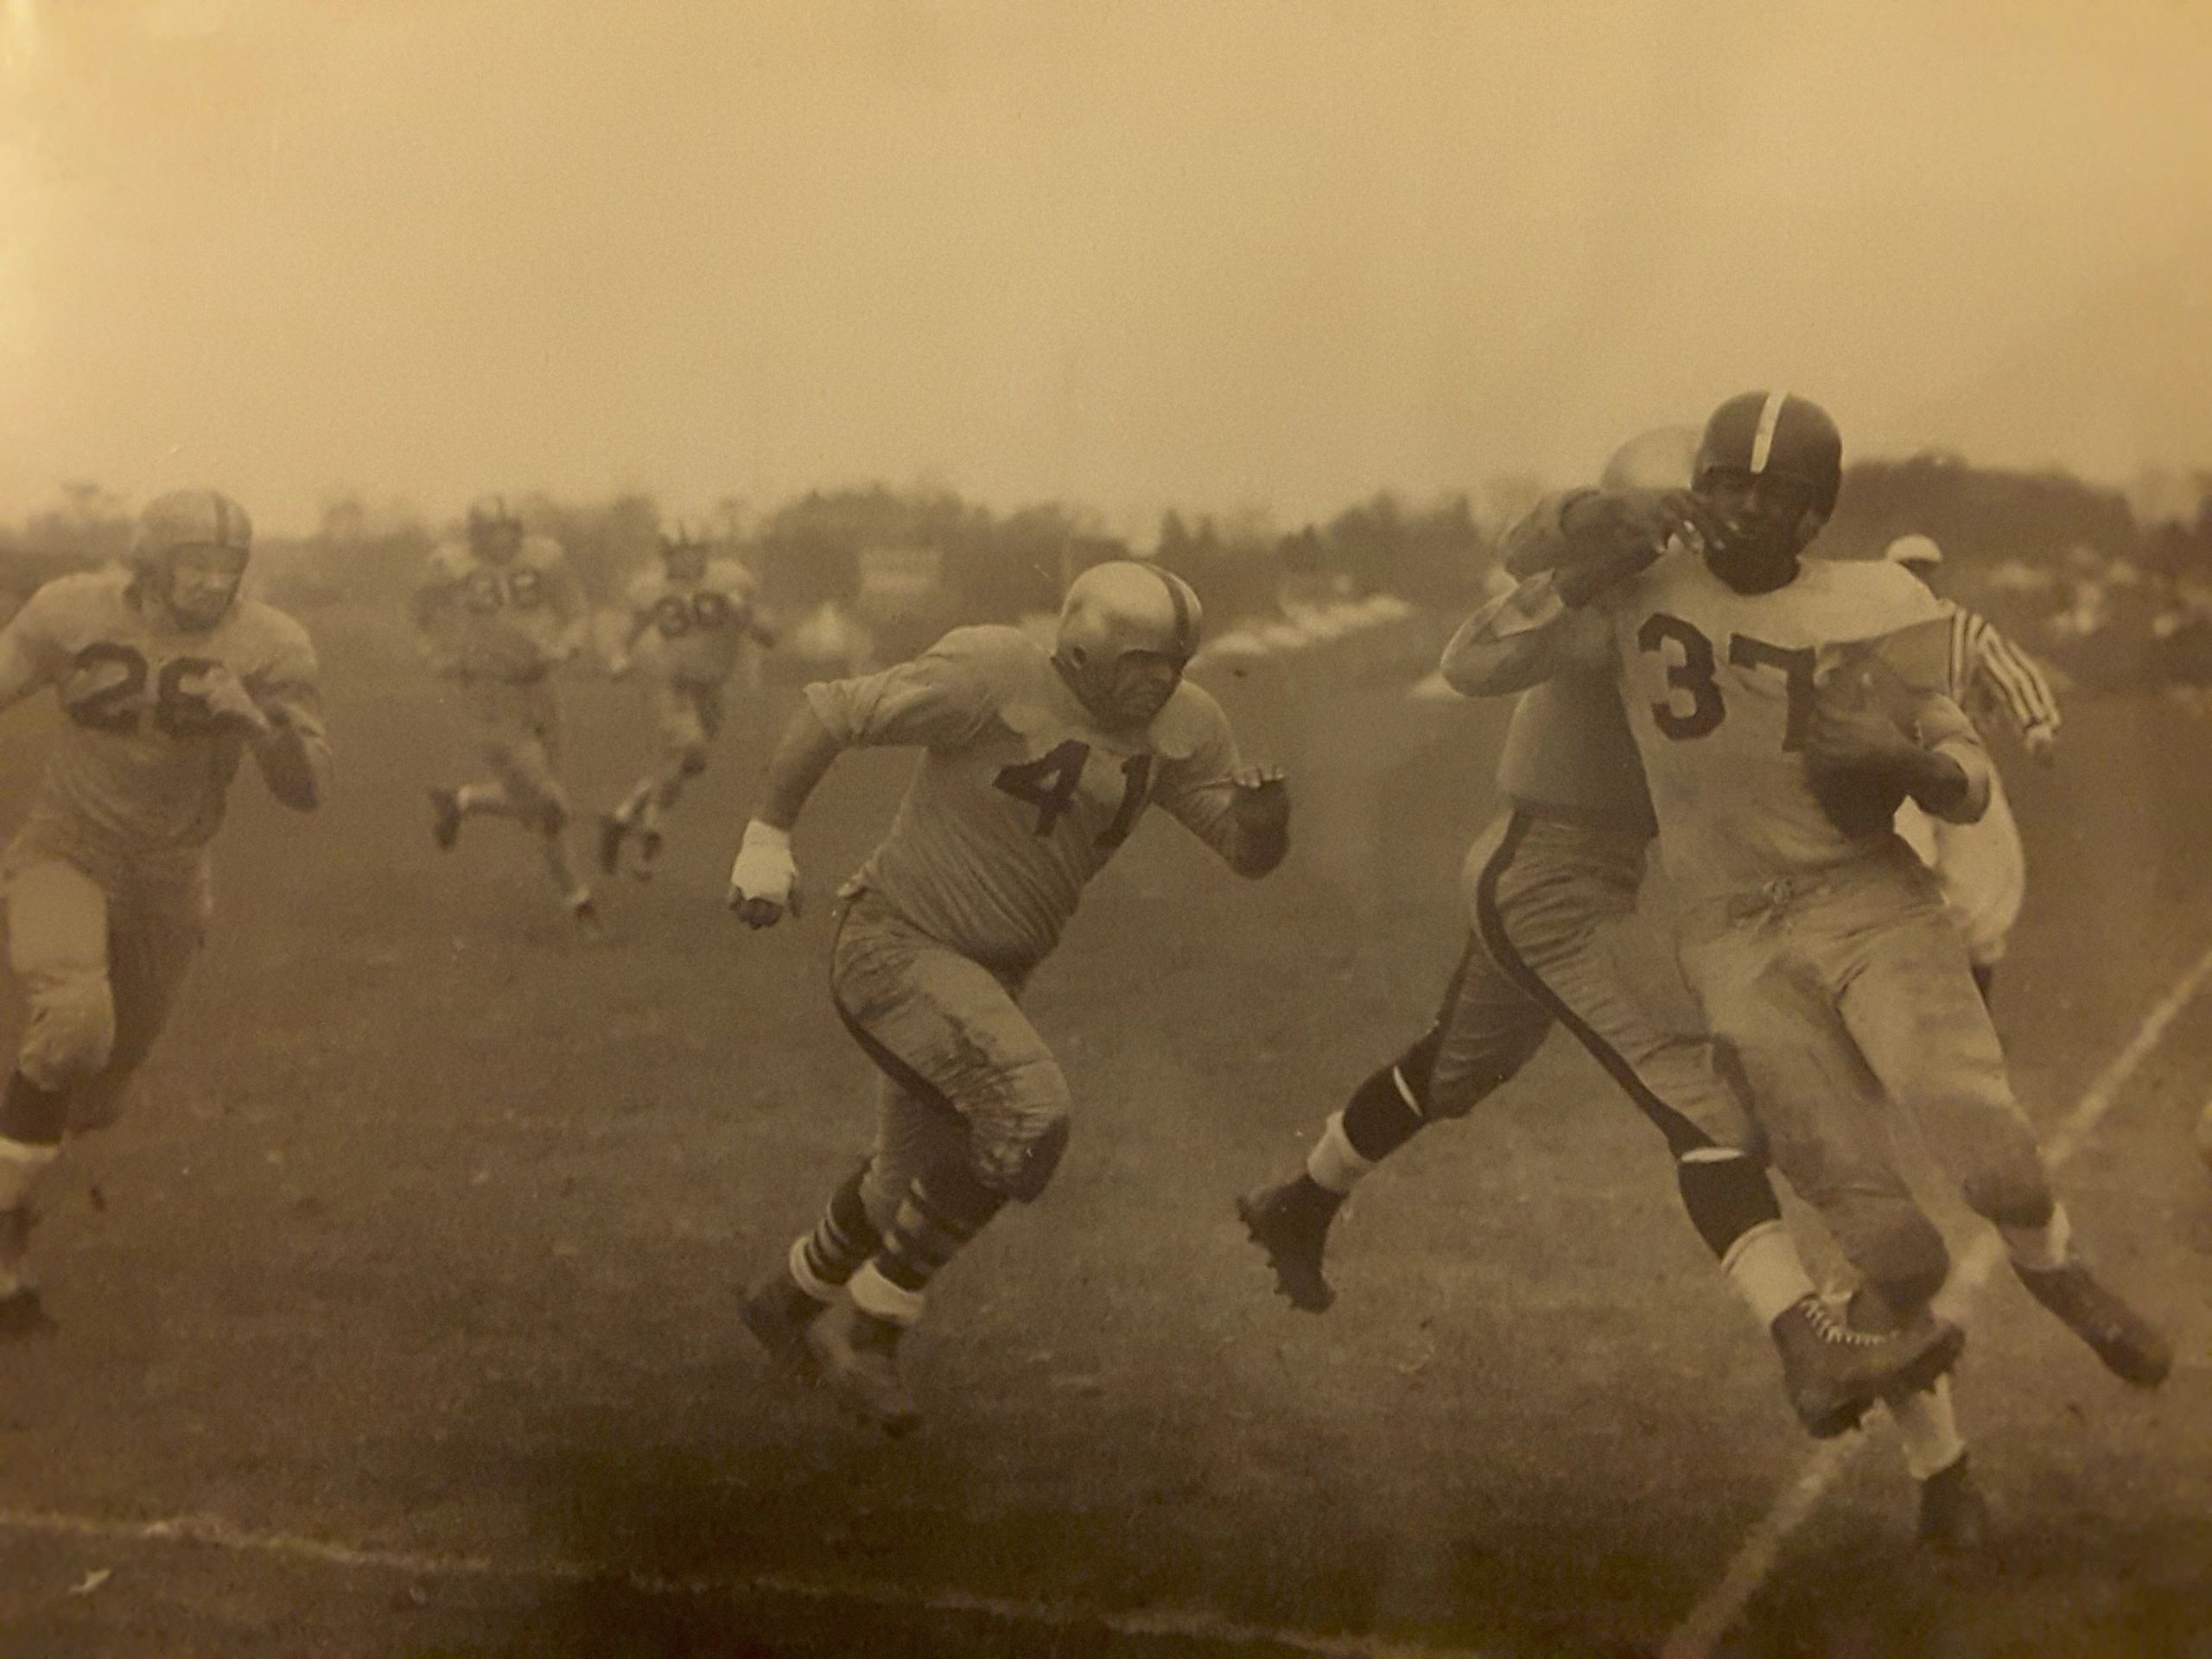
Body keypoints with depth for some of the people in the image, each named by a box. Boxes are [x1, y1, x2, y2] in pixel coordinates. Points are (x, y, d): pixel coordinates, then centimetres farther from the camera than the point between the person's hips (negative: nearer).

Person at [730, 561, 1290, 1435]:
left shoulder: (1180, 729, -4)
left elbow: (1252, 850, -2)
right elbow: (831, 712, -16)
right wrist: (767, 840, -17)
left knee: (914, 1182, 23)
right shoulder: (994, 677, -23)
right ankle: (866, 1324, -8)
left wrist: (1265, 805, -25)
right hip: (893, 945, -8)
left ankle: (793, 1297, 52)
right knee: (1028, 1118, -25)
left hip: (982, 973, 8)